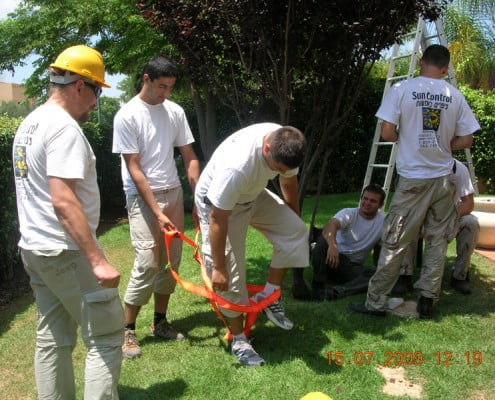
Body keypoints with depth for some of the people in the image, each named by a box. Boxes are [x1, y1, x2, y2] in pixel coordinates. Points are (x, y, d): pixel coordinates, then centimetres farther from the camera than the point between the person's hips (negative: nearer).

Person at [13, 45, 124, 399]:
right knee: (106, 337, -1)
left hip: (34, 249, 10)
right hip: (67, 252, -10)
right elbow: (63, 201, -26)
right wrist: (97, 260, -28)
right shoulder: (64, 127, -17)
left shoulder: (29, 124, 13)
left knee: (53, 340, 15)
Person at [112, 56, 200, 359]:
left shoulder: (175, 112, 4)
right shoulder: (127, 116, -11)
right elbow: (134, 169, -14)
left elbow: (189, 157, 8)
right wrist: (156, 212, -17)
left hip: (174, 193, 6)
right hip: (143, 197, -6)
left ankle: (160, 322, 23)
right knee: (147, 263, -9)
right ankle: (128, 330, 6)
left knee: (171, 261, 9)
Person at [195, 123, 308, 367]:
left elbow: (289, 181, 1)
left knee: (294, 232, -9)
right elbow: (218, 220, -34)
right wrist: (218, 267, -25)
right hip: (217, 203, -6)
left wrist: (294, 219, 15)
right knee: (229, 272, -6)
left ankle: (268, 296, 7)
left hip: (253, 194, 6)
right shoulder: (235, 166, -43)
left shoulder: (284, 145, -22)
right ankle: (239, 340, 13)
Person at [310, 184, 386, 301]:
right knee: (324, 239, -32)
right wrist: (332, 244, -51)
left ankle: (336, 291, -38)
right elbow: (330, 225, -30)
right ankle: (317, 287, -26)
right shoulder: (349, 213, -9)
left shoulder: (384, 221, -1)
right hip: (332, 259, -2)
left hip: (353, 267, 2)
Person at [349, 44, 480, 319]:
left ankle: (375, 303, 9)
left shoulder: (401, 89, -7)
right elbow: (466, 141, 4)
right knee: (437, 241, 13)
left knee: (394, 243, 3)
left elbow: (387, 133, -10)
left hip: (412, 178, -2)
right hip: (444, 178, 3)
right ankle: (427, 301, 17)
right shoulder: (455, 95, 2)